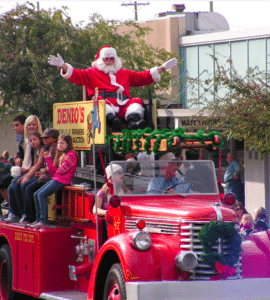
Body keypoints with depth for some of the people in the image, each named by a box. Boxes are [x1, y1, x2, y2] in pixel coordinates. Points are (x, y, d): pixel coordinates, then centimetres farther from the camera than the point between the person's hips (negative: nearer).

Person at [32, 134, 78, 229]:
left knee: (42, 194, -21)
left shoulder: (71, 155, -10)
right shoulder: (60, 155, 20)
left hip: (62, 181, -10)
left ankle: (44, 221, -22)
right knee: (36, 194, 4)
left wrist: (55, 172, 5)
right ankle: (38, 219, 7)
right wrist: (48, 158, 6)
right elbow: (52, 170, 14)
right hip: (55, 179, 10)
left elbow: (61, 170, -16)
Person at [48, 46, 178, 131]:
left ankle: (133, 121, -56)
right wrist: (62, 65, -3)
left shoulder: (124, 73, 37)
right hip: (105, 100, -3)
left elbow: (144, 77, 37)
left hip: (124, 103, 3)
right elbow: (76, 75, 14)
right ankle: (111, 119, -66)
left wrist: (163, 68, 33)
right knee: (100, 101, -37)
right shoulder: (93, 73, 28)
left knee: (137, 101, -27)